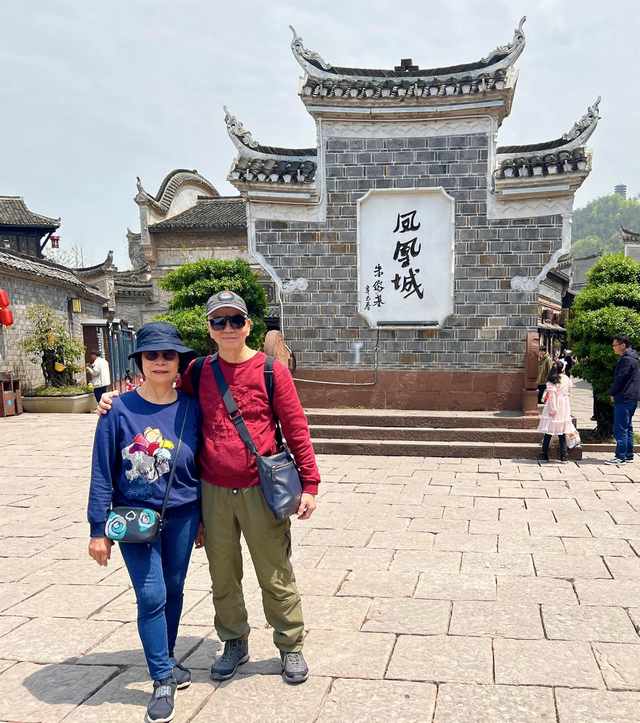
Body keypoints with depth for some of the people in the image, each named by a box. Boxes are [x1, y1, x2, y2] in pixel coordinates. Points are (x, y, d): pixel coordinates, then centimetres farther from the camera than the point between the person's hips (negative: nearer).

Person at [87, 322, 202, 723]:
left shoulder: (191, 409, -3)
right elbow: (103, 472, -6)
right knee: (152, 596, -5)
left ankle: (165, 659, 35)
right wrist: (99, 530, -6)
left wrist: (203, 520, 11)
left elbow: (201, 466, 6)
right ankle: (163, 680, 11)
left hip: (182, 517, 3)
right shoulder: (120, 410, -10)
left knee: (173, 591, 13)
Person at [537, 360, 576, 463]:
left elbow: (551, 394, -15)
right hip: (564, 407, 3)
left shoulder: (551, 381, -8)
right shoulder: (567, 379, 0)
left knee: (548, 433, 4)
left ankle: (545, 456, 8)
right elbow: (569, 390, 12)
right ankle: (563, 457, 6)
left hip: (554, 407, -3)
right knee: (562, 434, 8)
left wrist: (552, 408, -16)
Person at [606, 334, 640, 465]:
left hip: (624, 399, -11)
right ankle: (628, 455, 20)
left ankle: (621, 457, -6)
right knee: (627, 428, 15)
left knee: (620, 429, -8)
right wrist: (614, 393, 16)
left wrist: (612, 393, -5)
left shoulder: (626, 360, -16)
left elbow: (619, 379, -18)